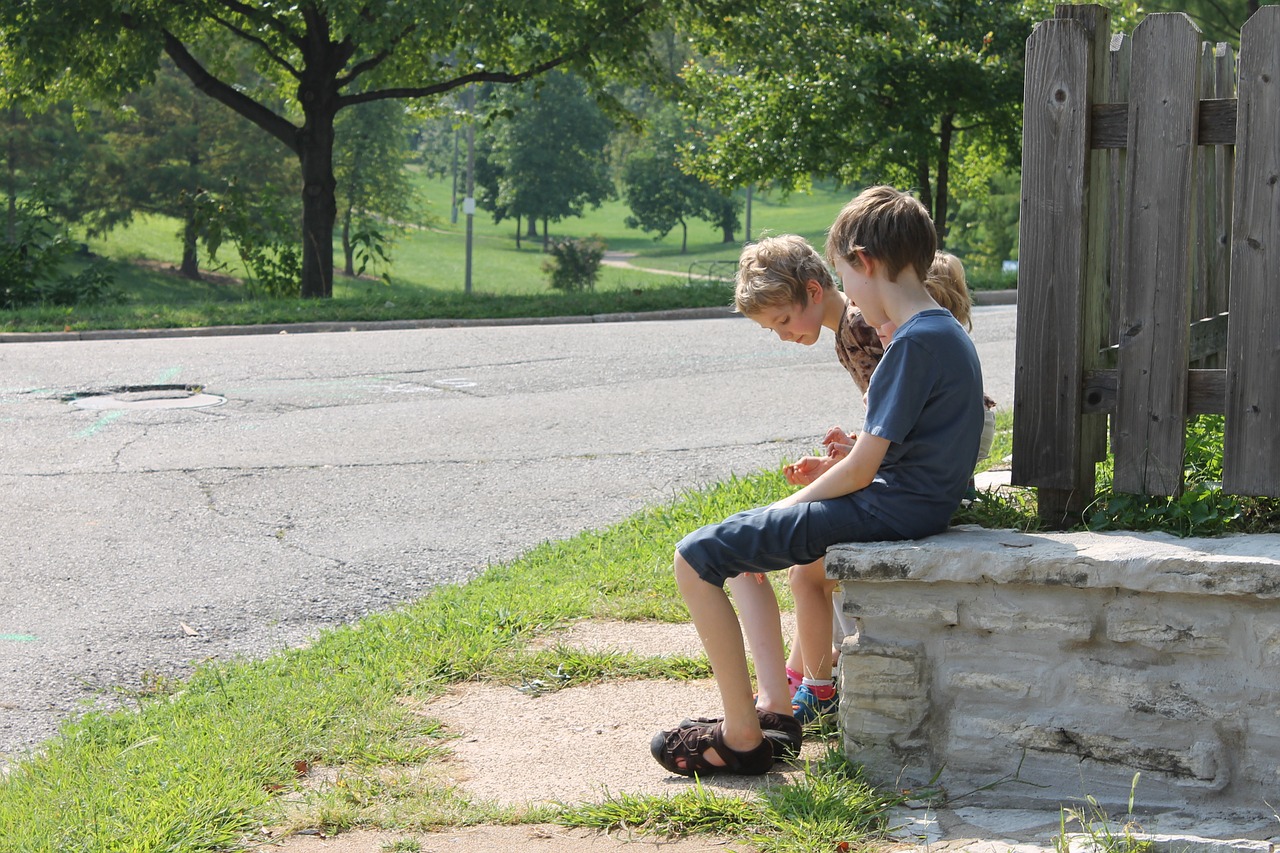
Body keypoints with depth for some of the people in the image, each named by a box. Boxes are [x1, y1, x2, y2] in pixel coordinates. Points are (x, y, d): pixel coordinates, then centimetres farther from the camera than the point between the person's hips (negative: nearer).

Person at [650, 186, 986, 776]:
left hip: (888, 510, -11)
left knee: (696, 559, -10)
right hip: (914, 503, 11)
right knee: (741, 545, 26)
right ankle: (775, 702, 16)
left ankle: (742, 737, -6)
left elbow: (860, 471, -19)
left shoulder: (915, 342, -19)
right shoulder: (946, 332, 12)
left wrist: (788, 505, -5)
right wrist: (844, 460, 7)